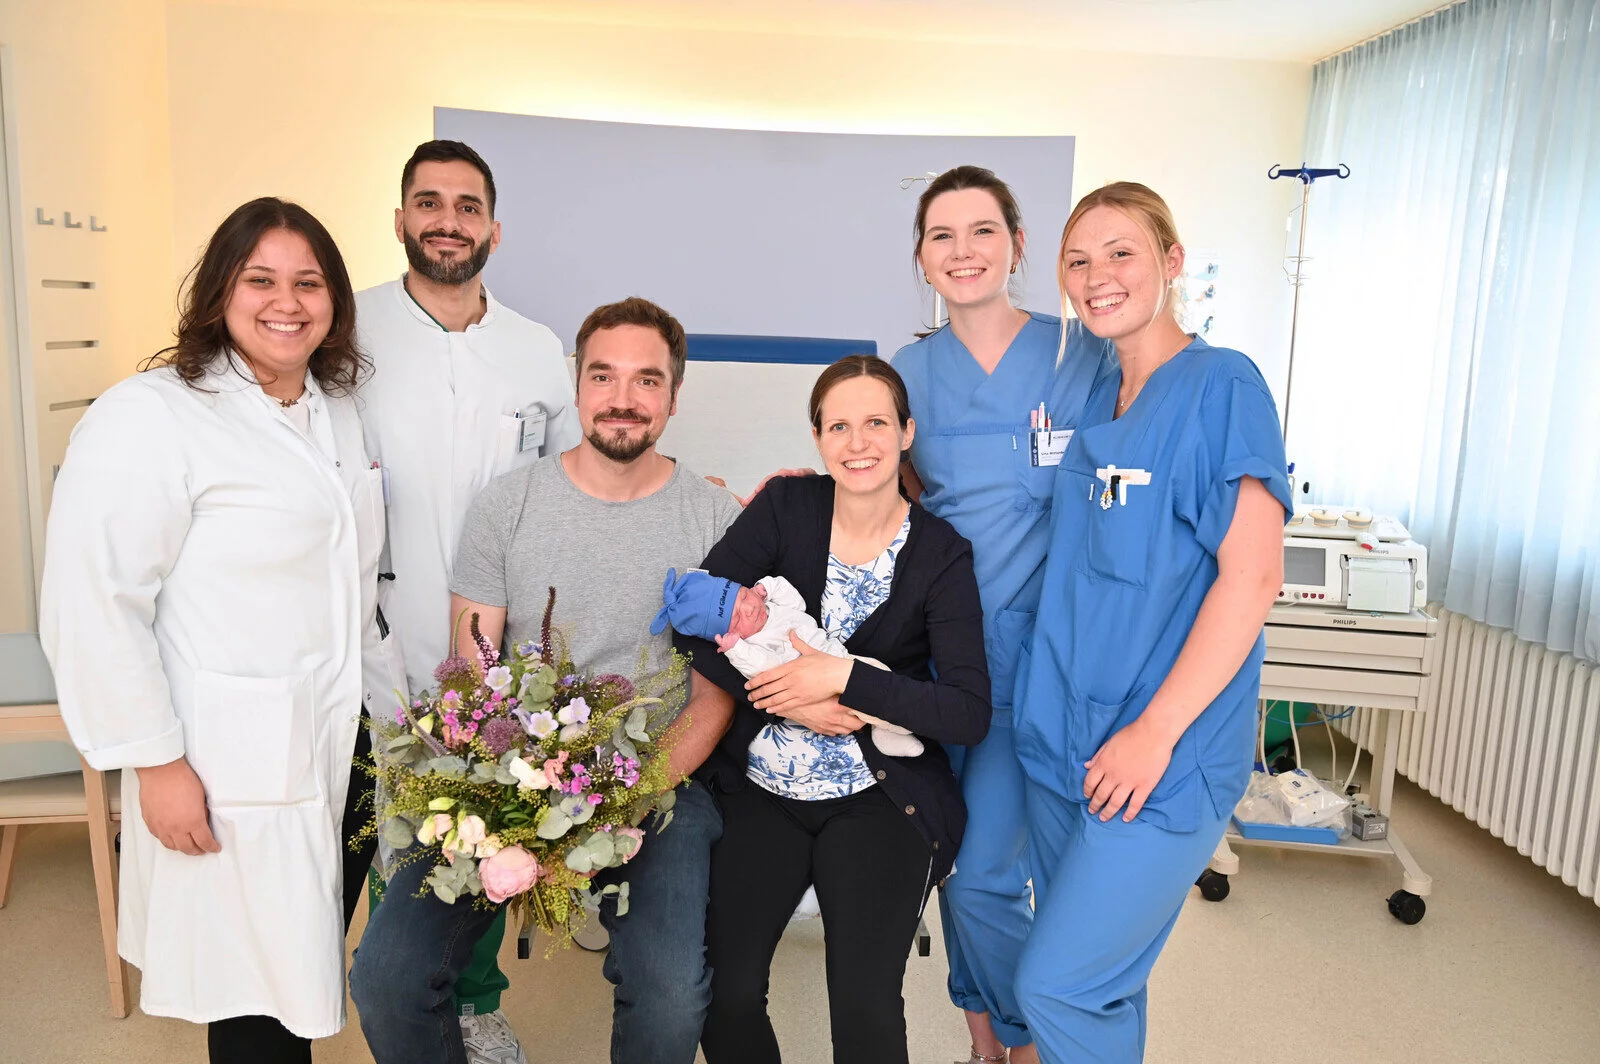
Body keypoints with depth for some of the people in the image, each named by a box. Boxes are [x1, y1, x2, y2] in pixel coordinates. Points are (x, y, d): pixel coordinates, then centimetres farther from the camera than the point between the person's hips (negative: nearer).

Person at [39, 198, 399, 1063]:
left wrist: (390, 702, 15)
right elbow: (91, 607, -17)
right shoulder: (151, 415, -14)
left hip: (345, 752, 7)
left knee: (314, 974, 18)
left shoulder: (337, 410, 10)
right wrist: (155, 761, -16)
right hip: (231, 774, -6)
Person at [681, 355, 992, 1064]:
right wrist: (789, 700, -17)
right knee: (724, 994, -11)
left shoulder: (941, 555, -4)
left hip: (879, 799, -1)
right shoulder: (785, 509, -1)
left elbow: (970, 714, -11)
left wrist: (845, 679, -19)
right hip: (761, 788, 2)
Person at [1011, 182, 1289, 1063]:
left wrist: (1155, 732, -18)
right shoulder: (1093, 400, 11)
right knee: (1095, 976, 18)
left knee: (1057, 987, -4)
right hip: (1063, 738, 7)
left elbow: (1253, 576, -16)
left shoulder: (1221, 385, -9)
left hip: (1164, 755, -6)